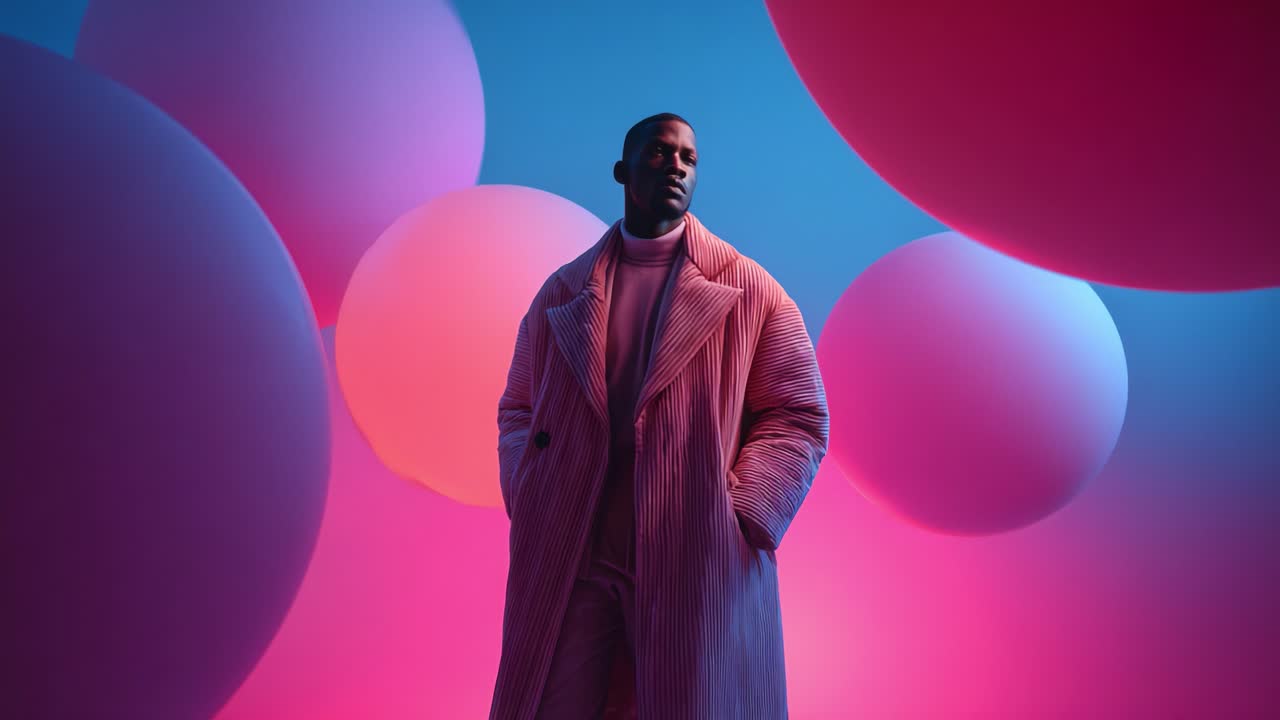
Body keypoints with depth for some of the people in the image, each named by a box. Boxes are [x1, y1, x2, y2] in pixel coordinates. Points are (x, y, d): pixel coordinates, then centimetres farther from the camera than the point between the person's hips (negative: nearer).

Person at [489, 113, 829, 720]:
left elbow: (799, 416, 2)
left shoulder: (750, 290, 4)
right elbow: (518, 408, 16)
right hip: (567, 562, 2)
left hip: (700, 567, -1)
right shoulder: (562, 292, 11)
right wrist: (528, 505, 1)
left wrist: (741, 518, -9)